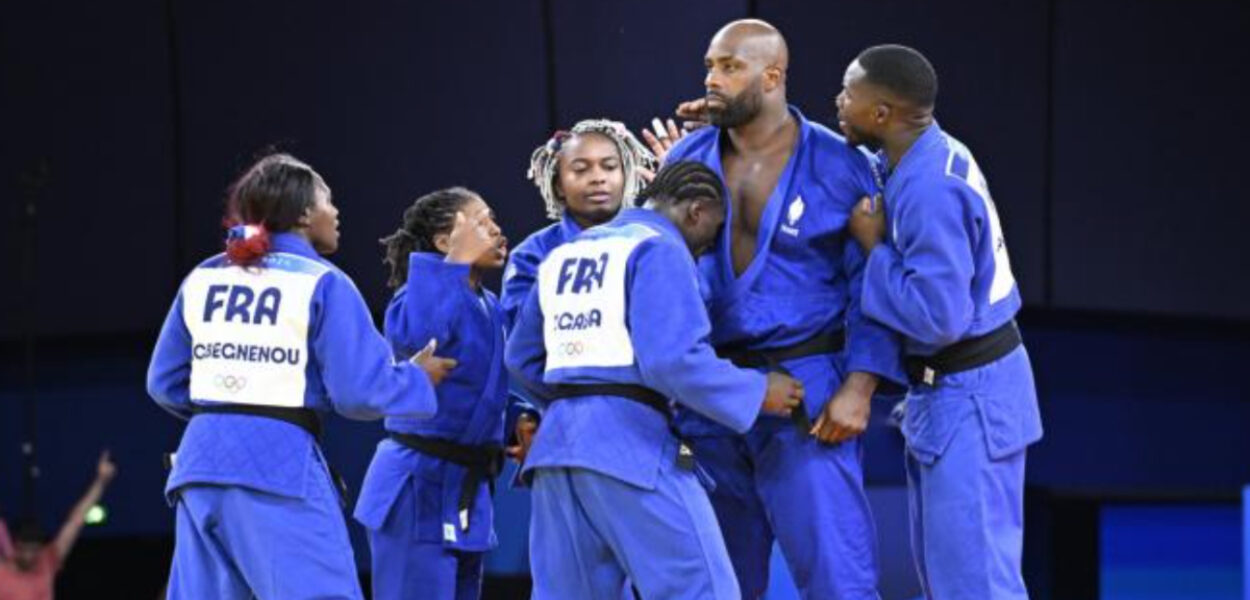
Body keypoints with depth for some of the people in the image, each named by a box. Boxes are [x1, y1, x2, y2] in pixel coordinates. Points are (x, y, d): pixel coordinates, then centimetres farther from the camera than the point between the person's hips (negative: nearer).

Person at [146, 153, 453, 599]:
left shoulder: (202, 278, 13)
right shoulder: (323, 284, -2)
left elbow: (165, 383, 17)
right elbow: (361, 392, -6)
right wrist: (418, 378, 12)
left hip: (201, 460, 6)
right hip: (279, 463, -6)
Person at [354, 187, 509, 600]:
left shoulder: (489, 306, 13)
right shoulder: (424, 293, -13)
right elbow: (410, 336, -37)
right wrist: (455, 264, -31)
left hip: (465, 488, 9)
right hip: (419, 487, -9)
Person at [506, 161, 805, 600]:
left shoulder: (564, 252, 20)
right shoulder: (659, 249, -4)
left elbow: (522, 356, 24)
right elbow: (673, 359, -17)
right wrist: (757, 393, -6)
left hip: (558, 437, 8)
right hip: (630, 441, -8)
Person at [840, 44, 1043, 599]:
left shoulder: (932, 190, -25)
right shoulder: (930, 156, 4)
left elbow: (936, 316, -28)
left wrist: (875, 249, -17)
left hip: (967, 400, -10)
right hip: (945, 392, 10)